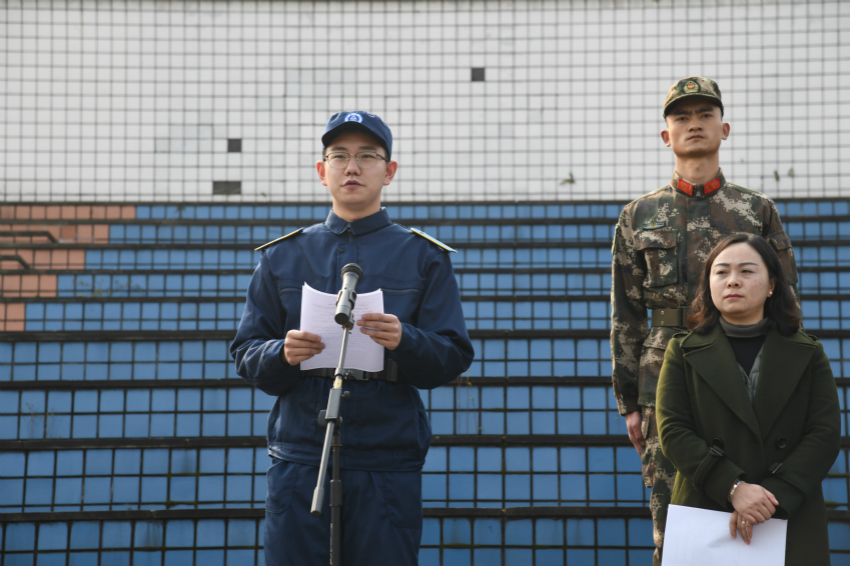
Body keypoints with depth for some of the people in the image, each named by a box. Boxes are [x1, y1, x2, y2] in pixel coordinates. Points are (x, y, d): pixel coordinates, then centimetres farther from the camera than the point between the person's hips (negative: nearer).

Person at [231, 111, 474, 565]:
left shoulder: (424, 257, 9)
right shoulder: (282, 257, 14)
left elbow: (455, 357, 2)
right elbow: (246, 355, 10)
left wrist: (404, 341, -18)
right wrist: (284, 354, -12)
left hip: (388, 462, -1)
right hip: (299, 457, 1)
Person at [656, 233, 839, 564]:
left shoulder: (808, 354, 9)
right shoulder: (684, 352, 7)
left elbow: (826, 434, -2)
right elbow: (672, 432, -4)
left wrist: (775, 496, -16)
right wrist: (733, 487, -17)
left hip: (792, 525, 1)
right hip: (705, 521, -1)